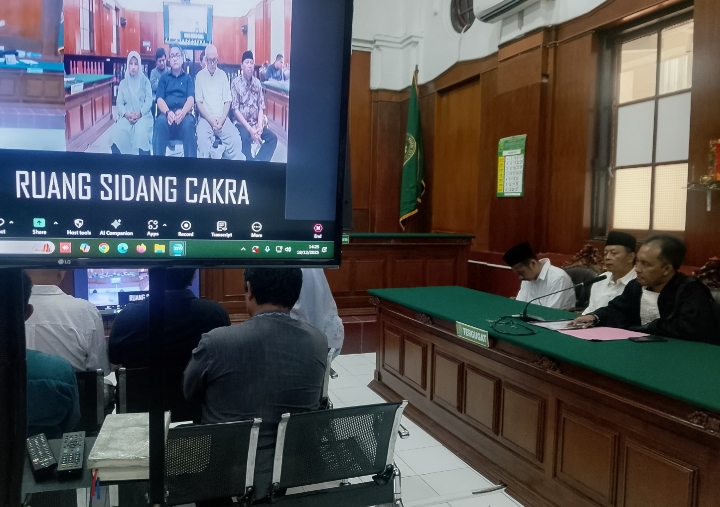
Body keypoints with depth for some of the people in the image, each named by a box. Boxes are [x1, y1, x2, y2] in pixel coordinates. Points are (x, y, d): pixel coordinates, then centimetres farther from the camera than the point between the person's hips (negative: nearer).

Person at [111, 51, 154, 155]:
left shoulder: (145, 81, 10)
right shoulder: (123, 83, 15)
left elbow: (149, 100, 0)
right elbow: (119, 102, 9)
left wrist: (139, 113, -16)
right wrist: (126, 114, -13)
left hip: (143, 115, -2)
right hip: (127, 116, 2)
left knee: (141, 132, -36)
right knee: (118, 133, -29)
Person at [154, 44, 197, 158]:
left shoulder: (188, 78, 19)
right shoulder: (164, 78, 21)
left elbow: (191, 99, 3)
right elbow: (160, 99, 7)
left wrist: (182, 112, -20)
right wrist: (168, 112, -17)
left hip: (183, 114, -1)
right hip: (167, 114, 1)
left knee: (189, 123, -36)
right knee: (160, 121, -35)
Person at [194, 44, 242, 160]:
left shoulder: (223, 75, 11)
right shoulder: (200, 76, 5)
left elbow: (227, 101, 8)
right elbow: (198, 102, 0)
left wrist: (222, 119, -8)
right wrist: (210, 120, -13)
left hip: (222, 119, 2)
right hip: (206, 118, -2)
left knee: (236, 141, -24)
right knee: (203, 142, -33)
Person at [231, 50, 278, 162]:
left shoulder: (257, 83, 9)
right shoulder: (236, 82, -5)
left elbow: (261, 107, 7)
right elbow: (235, 109, -11)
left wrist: (259, 126, -11)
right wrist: (249, 129, -20)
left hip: (255, 123, 5)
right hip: (241, 123, -5)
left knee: (272, 137, -16)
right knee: (246, 138, -35)